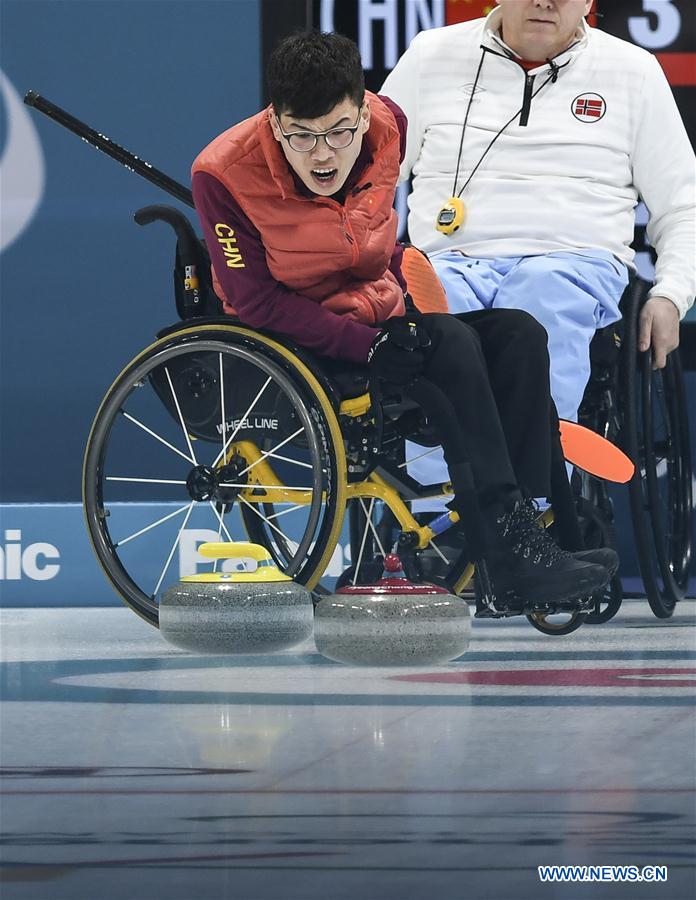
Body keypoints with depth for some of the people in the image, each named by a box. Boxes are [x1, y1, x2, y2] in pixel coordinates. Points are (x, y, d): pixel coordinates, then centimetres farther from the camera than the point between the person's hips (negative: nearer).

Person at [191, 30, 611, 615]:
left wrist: (409, 295, 3)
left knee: (518, 336, -15)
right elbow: (256, 300, -20)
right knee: (451, 343, -28)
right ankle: (511, 549, -32)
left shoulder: (387, 125, -8)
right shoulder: (224, 173, -22)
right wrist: (370, 345, -28)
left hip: (382, 319, 6)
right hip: (292, 343, -6)